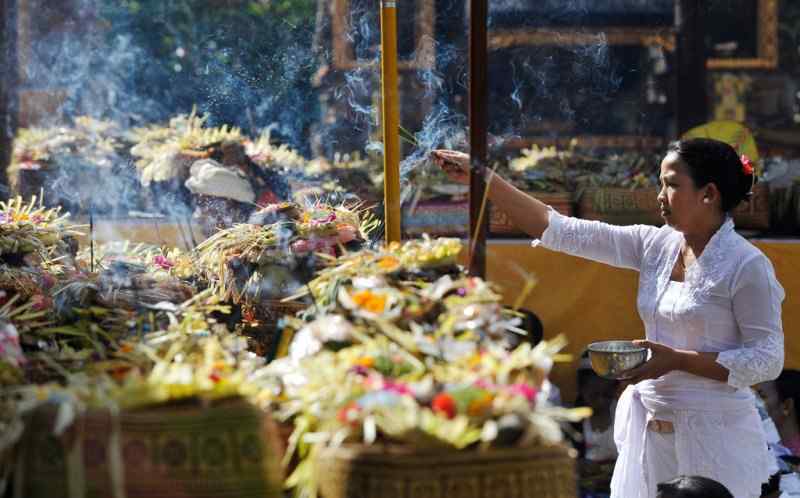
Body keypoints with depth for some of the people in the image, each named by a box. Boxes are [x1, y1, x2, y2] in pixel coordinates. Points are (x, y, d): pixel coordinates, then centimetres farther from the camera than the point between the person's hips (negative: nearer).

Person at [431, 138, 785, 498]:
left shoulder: (746, 265, -12)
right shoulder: (654, 245, 4)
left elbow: (768, 359, -13)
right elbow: (559, 230, 3)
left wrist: (677, 360, -19)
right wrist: (483, 179, -1)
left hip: (713, 436, -6)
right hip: (650, 428, 6)